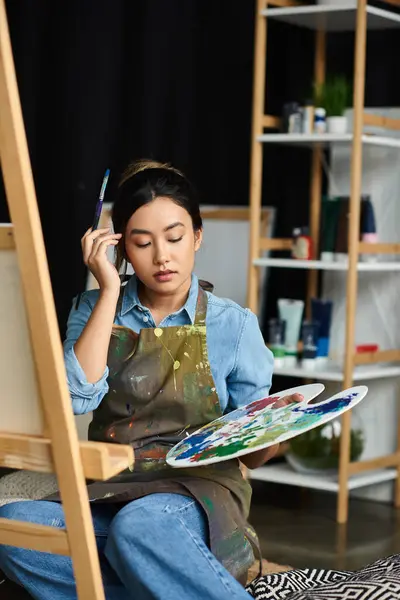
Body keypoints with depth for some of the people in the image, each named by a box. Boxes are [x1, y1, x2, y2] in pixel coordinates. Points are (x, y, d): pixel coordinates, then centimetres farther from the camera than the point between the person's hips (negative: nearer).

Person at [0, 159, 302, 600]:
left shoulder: (233, 324, 5)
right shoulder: (96, 310, 10)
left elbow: (250, 454, 7)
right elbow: (77, 398, -9)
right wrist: (109, 290, -6)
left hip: (199, 492, -3)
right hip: (109, 491, 4)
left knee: (140, 526, -40)